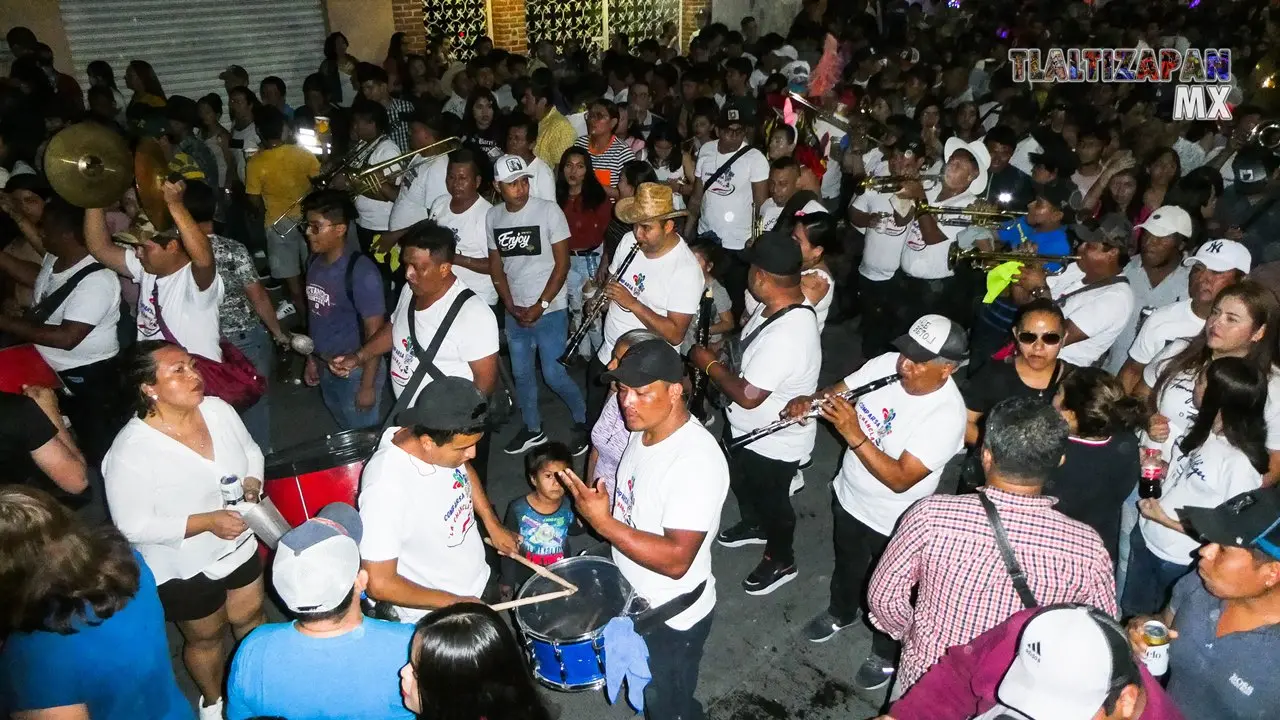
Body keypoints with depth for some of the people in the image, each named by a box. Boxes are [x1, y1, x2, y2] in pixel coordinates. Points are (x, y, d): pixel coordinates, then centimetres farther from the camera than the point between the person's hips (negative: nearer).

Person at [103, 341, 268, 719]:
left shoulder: (217, 409, -13)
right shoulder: (131, 451, -30)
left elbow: (251, 450, 4)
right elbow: (134, 526, -25)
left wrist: (252, 483, -16)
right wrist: (207, 521, -31)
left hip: (239, 544, 5)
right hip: (185, 568, -5)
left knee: (250, 616, 26)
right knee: (206, 637, 20)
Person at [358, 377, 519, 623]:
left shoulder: (445, 438, -17)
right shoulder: (385, 489, -37)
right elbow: (380, 584, -29)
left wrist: (493, 524, 1)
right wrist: (454, 603, -22)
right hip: (434, 617, -6)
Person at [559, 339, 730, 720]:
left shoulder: (696, 461, -34)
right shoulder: (643, 431, -7)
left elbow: (676, 559, -36)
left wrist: (603, 523, -36)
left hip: (673, 618, -8)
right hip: (635, 601, 8)